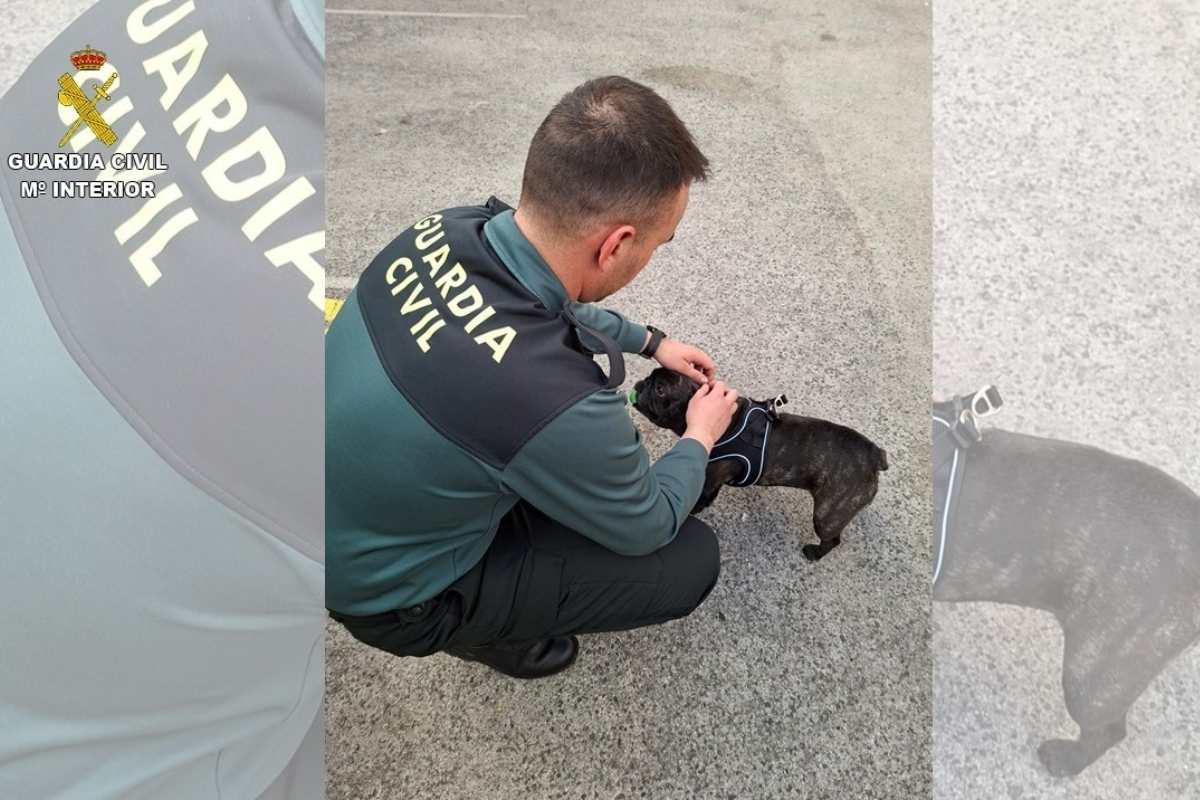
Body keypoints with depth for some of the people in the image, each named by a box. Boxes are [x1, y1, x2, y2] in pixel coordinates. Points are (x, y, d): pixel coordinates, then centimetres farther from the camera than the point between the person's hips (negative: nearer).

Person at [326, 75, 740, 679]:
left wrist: (652, 342, 15)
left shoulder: (447, 229, -17)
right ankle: (490, 630, 14)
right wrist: (700, 437, 3)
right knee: (693, 560, -2)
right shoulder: (556, 404, -40)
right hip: (395, 593, -6)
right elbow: (648, 526, -16)